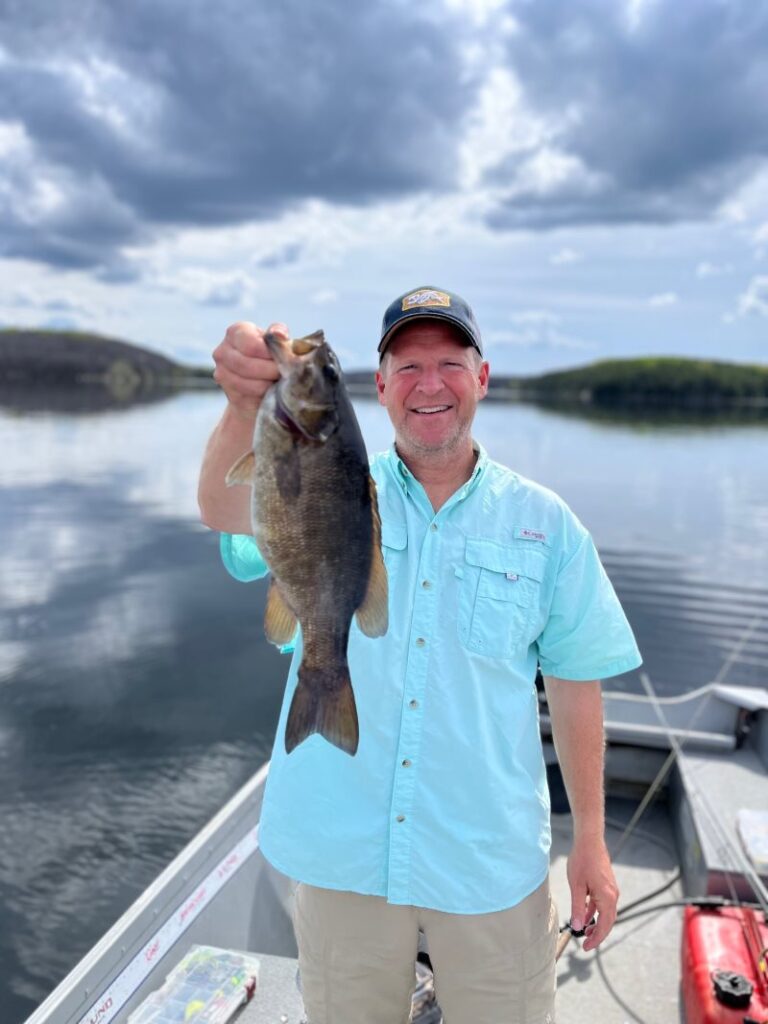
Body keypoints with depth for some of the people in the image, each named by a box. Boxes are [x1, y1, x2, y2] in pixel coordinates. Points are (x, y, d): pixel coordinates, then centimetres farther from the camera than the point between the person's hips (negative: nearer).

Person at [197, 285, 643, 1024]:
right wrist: (244, 406, -45)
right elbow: (226, 515, -25)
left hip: (492, 861, 0)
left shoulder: (544, 523, -2)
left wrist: (590, 840, 3)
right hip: (342, 852, 1)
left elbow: (573, 682, 1)